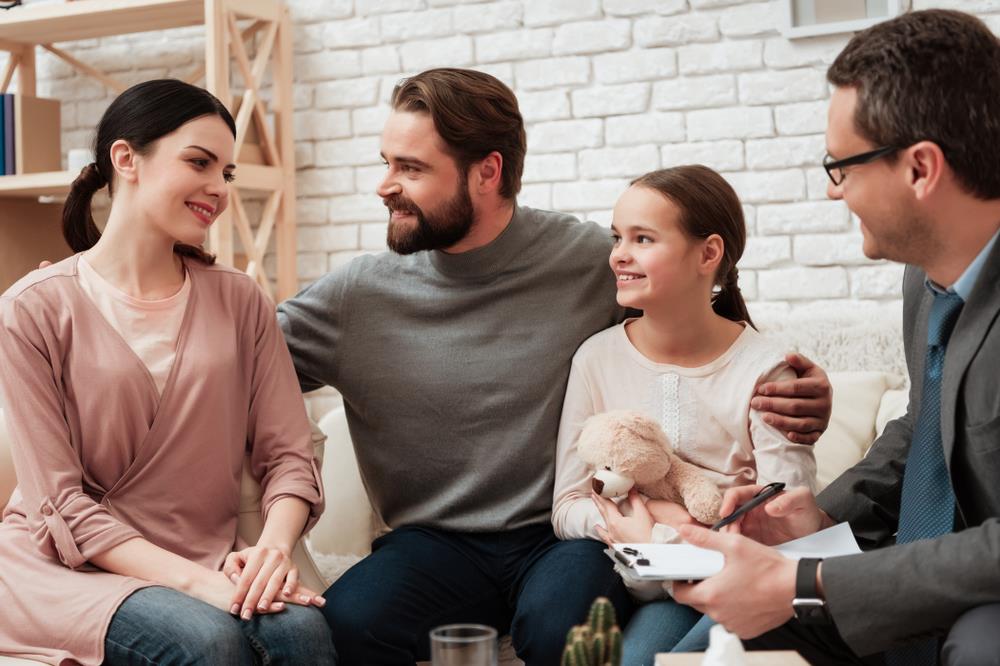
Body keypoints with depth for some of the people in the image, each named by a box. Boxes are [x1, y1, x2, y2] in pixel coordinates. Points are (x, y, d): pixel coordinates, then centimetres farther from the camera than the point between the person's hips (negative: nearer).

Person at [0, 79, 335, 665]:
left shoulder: (241, 302, 7)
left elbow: (288, 455, 2)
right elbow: (63, 507, -9)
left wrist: (274, 546, -20)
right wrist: (190, 580, -22)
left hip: (209, 562, 3)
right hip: (70, 568, -3)